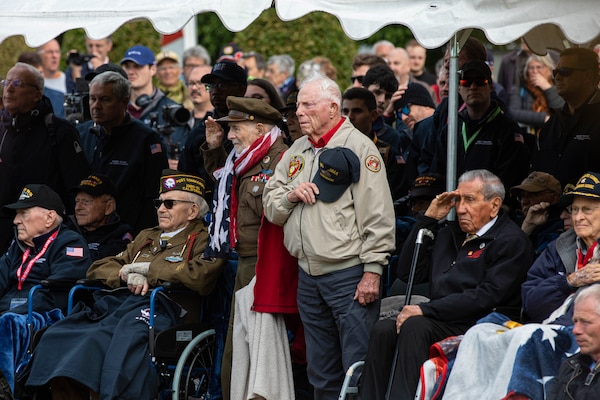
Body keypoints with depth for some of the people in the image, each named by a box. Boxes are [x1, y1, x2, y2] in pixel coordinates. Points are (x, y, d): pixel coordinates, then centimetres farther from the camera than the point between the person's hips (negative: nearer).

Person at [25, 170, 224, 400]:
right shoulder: (145, 237, 34)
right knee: (57, 338, -21)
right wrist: (128, 275, 5)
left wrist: (147, 268, 0)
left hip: (160, 305, -6)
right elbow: (98, 268, 29)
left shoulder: (203, 240, 13)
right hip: (115, 301, 6)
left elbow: (201, 276, -9)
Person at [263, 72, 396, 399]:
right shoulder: (297, 151, 15)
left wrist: (372, 271, -17)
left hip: (349, 274, -7)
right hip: (309, 275, 7)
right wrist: (290, 195, -6)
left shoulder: (358, 146, -7)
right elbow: (271, 207, 17)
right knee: (322, 373, 14)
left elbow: (377, 215, -13)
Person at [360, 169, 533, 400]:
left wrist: (425, 310, -19)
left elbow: (486, 296, -15)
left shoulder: (512, 241, -3)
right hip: (439, 321, 7)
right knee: (384, 329, -21)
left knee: (414, 326, -31)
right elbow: (408, 273, 21)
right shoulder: (450, 232, 21)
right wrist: (428, 219, 14)